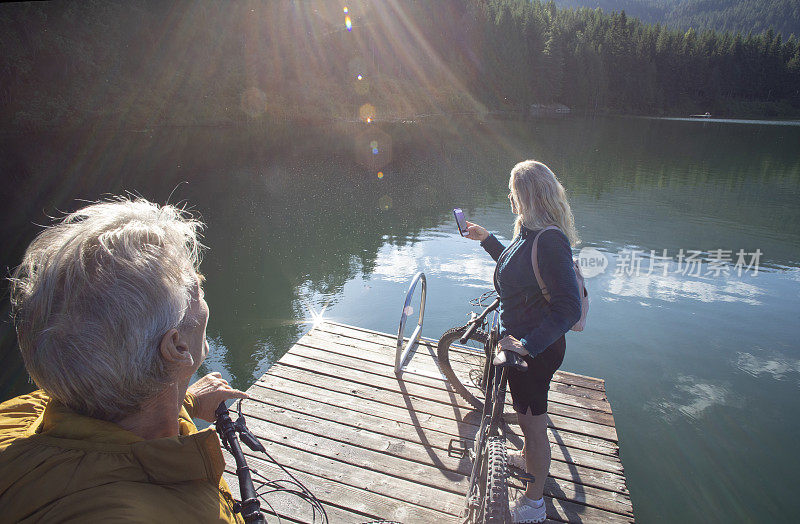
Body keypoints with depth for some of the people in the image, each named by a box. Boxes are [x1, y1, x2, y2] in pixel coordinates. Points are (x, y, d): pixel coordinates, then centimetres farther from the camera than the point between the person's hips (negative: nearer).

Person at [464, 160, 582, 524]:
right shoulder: (530, 231, 1)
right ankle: (528, 459, 56)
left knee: (532, 421, 9)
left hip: (537, 349, -9)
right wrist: (485, 239, 24)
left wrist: (526, 344, -33)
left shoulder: (549, 241, -30)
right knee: (527, 414, 30)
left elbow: (568, 309, -32)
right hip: (521, 339, 9)